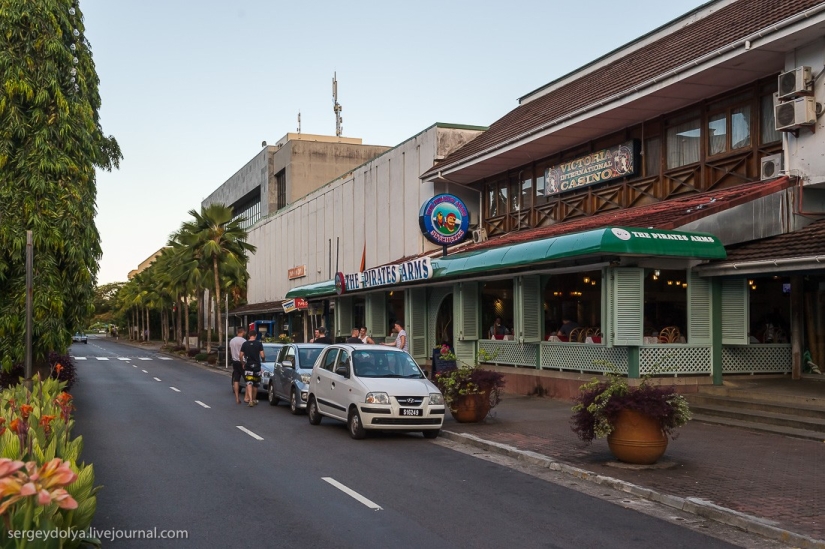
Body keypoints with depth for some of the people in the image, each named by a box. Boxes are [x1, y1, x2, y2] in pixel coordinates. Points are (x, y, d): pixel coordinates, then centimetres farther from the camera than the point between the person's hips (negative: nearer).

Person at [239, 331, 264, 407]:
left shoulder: (245, 344, 0)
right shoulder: (259, 344, -4)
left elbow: (240, 356, -1)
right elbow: (262, 355, -8)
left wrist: (243, 363, 15)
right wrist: (262, 359, 15)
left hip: (248, 366, 0)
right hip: (257, 366, 0)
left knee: (249, 383, -5)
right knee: (255, 384, 15)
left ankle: (250, 400, -22)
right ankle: (254, 400, 26)